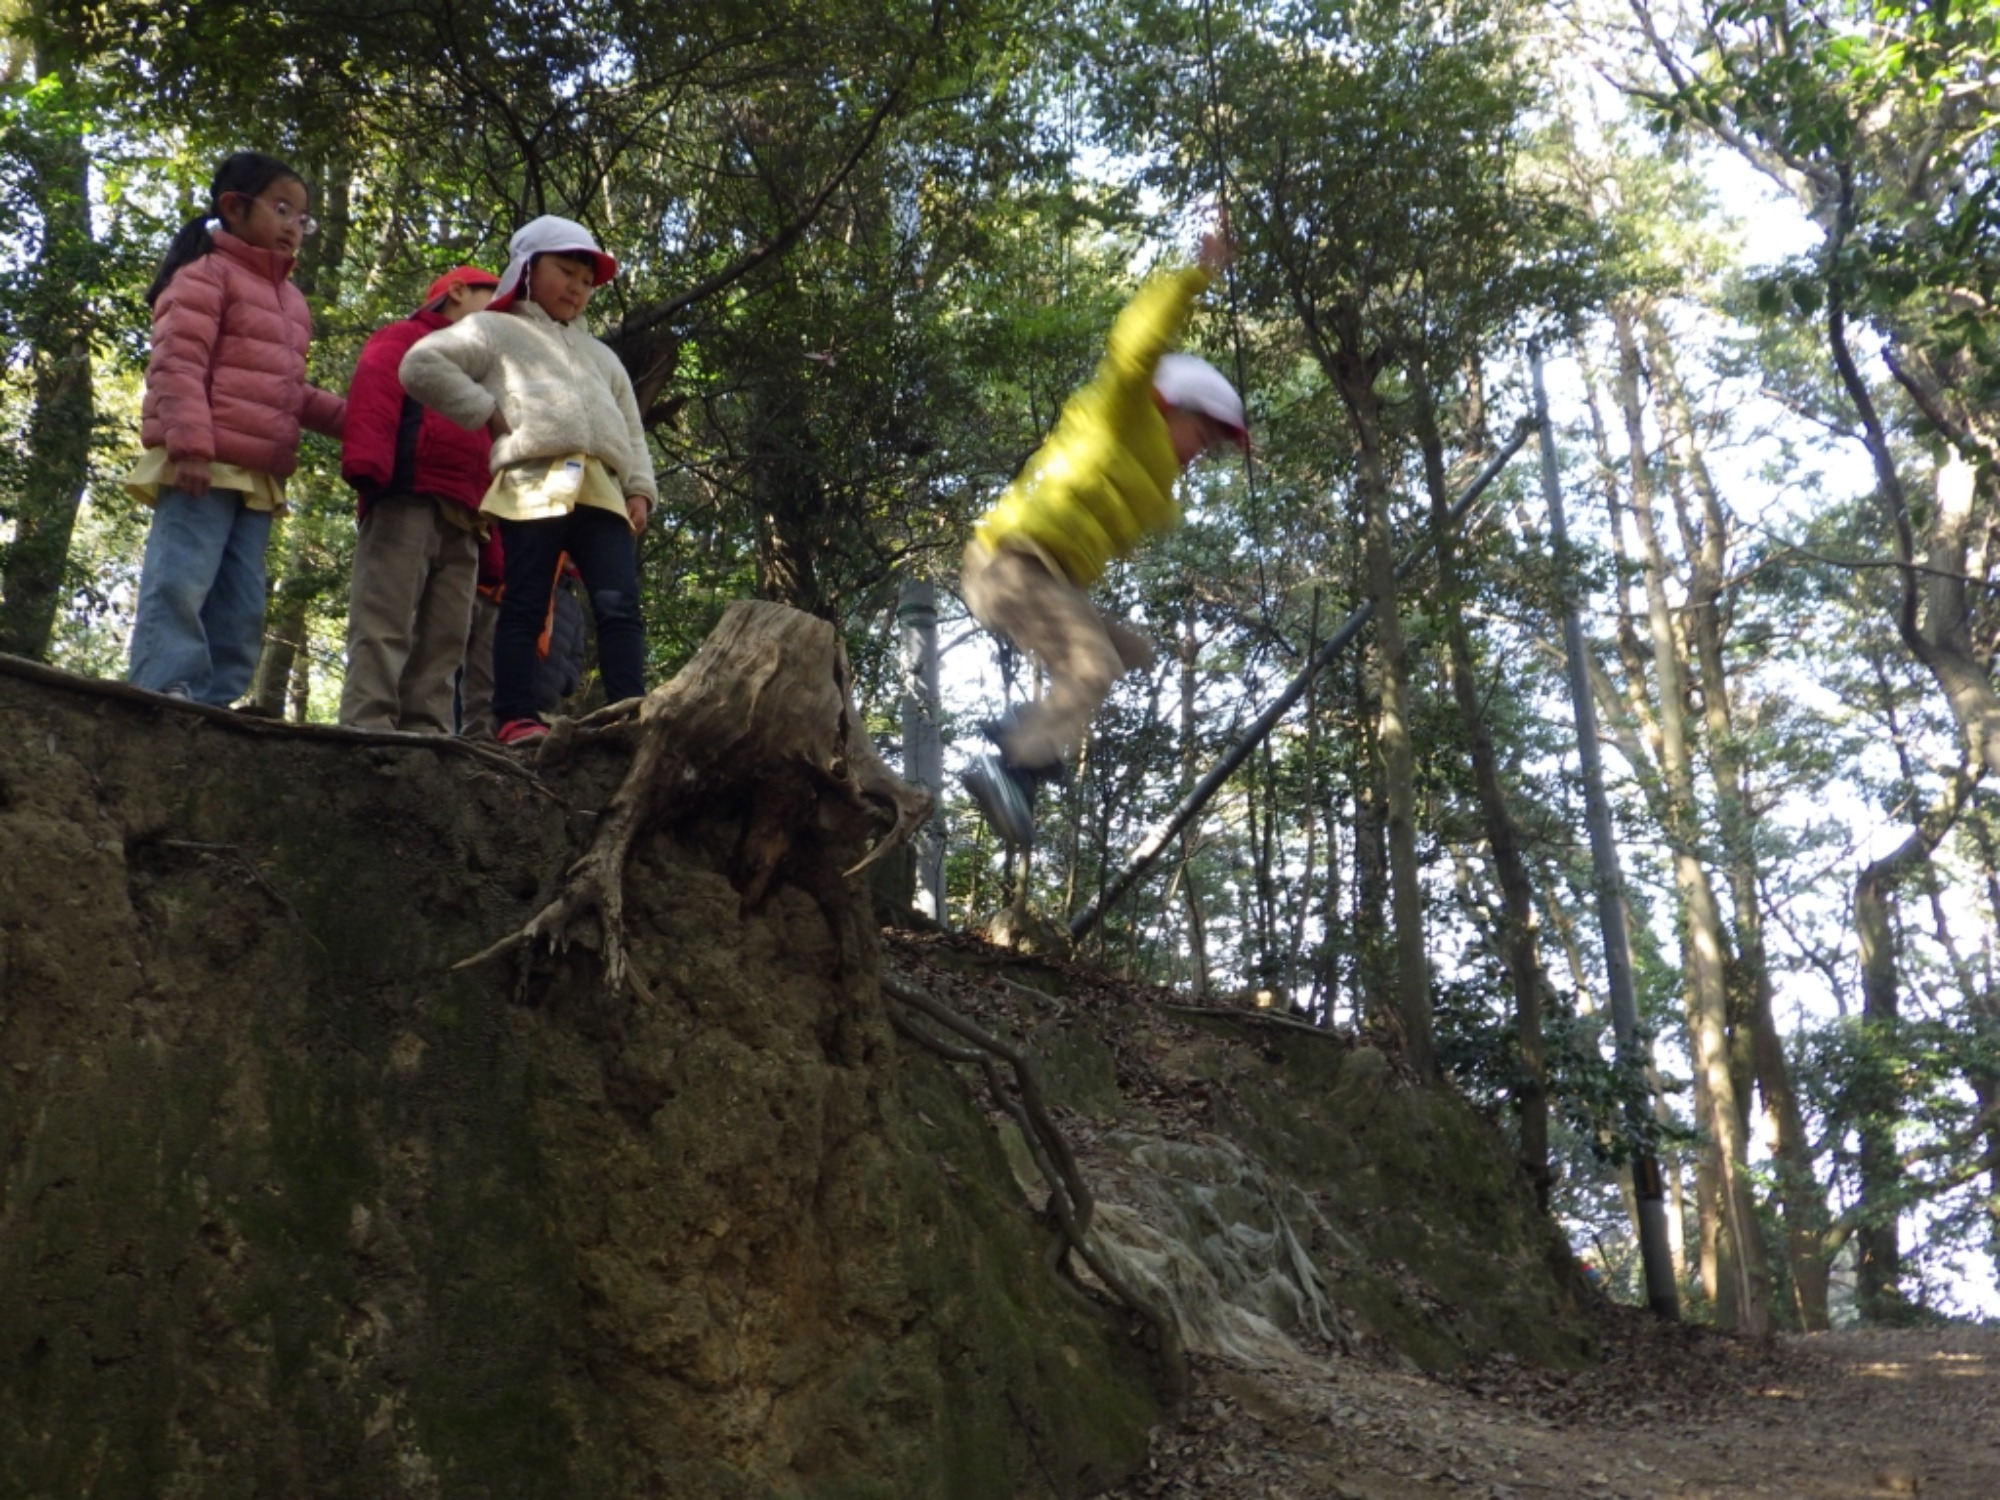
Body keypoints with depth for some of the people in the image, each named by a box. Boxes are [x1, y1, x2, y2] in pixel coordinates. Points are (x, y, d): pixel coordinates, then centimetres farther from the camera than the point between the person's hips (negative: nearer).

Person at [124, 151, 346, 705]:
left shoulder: (288, 299, 25)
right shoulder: (207, 275, -1)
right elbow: (177, 365, -12)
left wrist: (347, 417, 12)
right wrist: (190, 446, -23)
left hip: (258, 477, 9)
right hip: (203, 468, -9)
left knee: (241, 608, 4)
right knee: (179, 587, -14)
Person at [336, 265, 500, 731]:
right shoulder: (405, 340, 13)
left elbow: (487, 448, 28)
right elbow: (372, 397, -5)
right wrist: (367, 466, -22)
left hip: (460, 522, 8)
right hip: (407, 501, -8)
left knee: (443, 642, -3)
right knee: (384, 628, -15)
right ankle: (366, 732, -23)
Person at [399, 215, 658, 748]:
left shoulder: (601, 355, 36)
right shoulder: (495, 329, 17)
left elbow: (631, 430, 30)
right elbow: (421, 364, 5)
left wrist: (640, 489, 12)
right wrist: (489, 413, -1)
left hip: (603, 490, 5)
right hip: (535, 482, -5)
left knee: (620, 605, -9)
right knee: (526, 605, -6)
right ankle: (516, 718, -8)